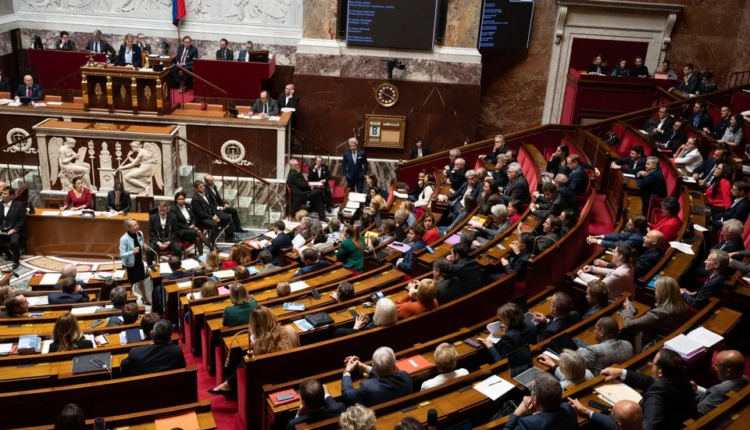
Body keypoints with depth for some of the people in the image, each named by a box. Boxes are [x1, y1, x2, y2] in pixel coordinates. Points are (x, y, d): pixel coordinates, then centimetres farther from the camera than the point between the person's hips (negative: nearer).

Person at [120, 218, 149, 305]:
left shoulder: (140, 234, -9)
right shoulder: (124, 239, -27)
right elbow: (122, 255, -26)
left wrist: (141, 258, 9)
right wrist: (132, 252, -38)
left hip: (139, 262, 6)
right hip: (130, 265, -6)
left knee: (141, 281, 24)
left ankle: (144, 298, 45)